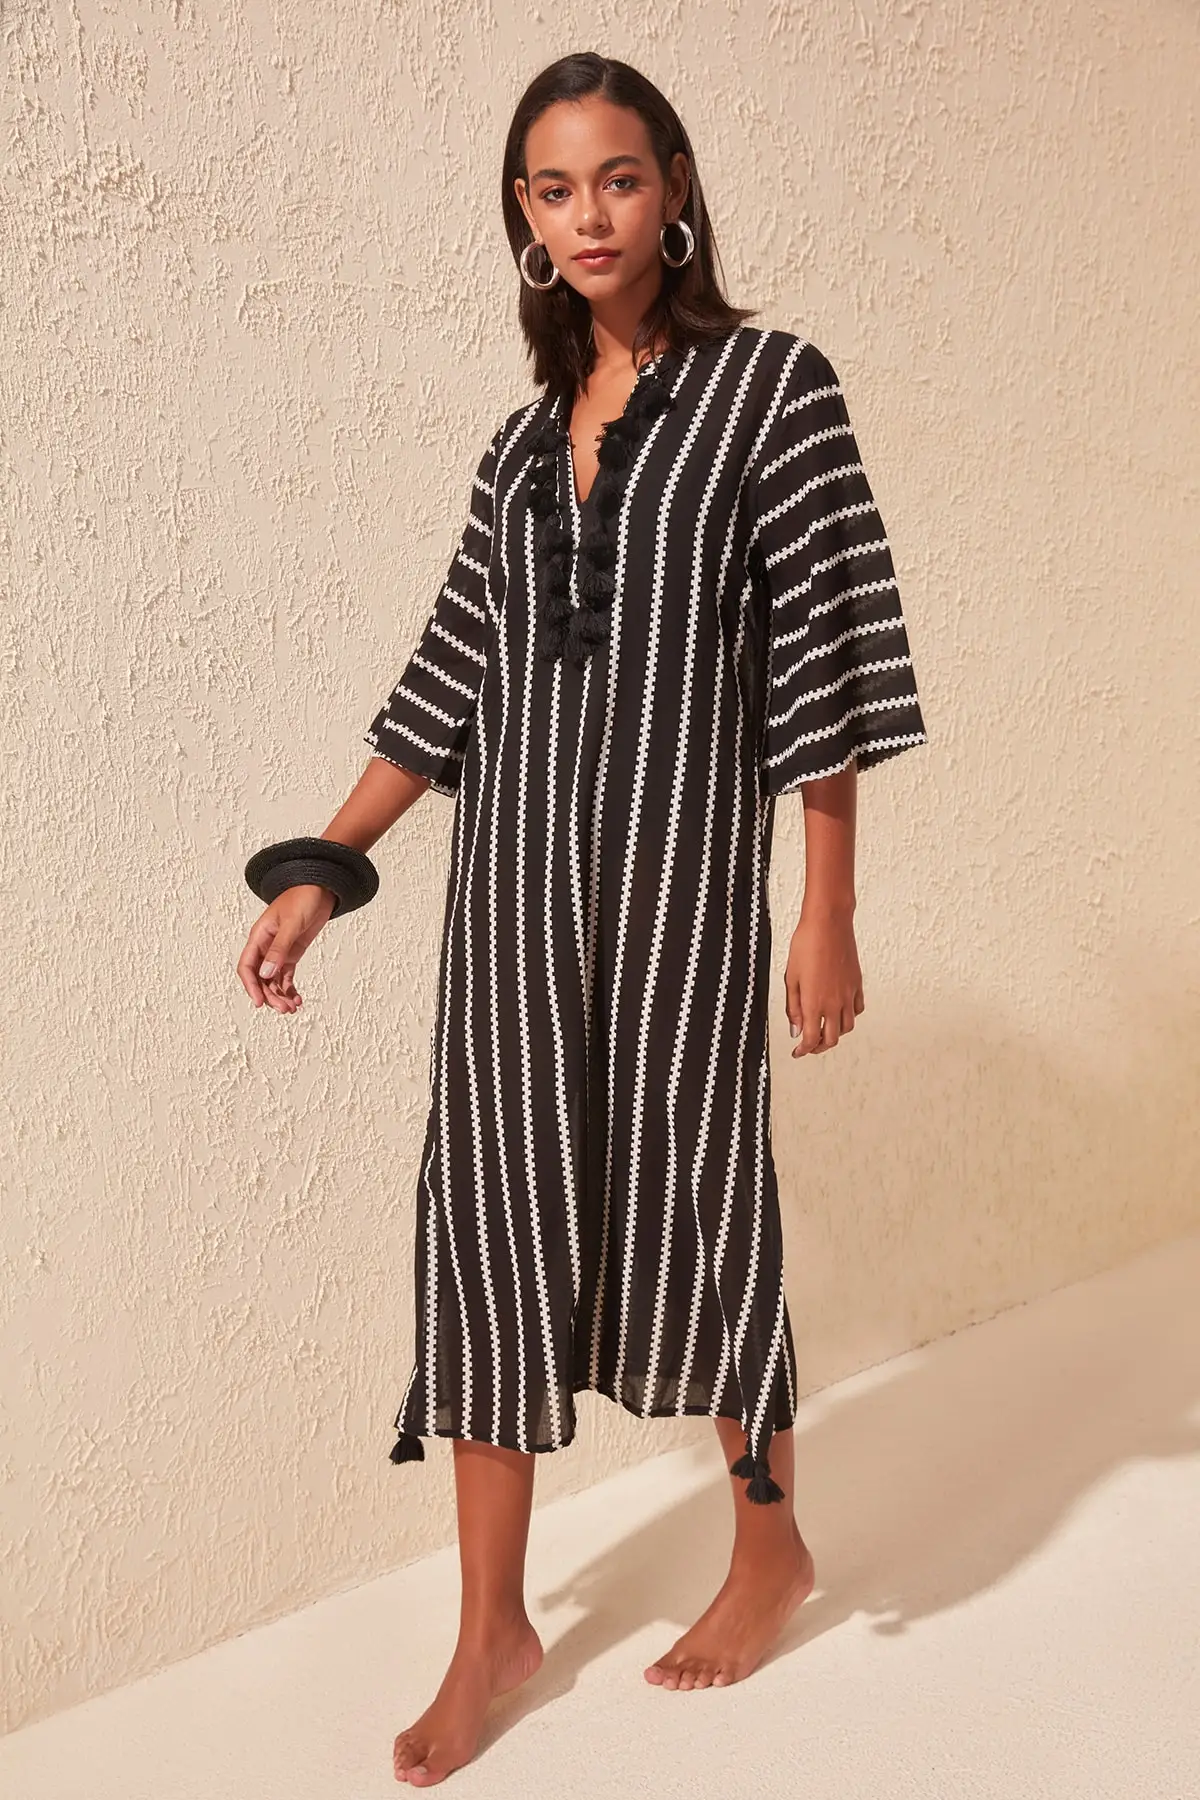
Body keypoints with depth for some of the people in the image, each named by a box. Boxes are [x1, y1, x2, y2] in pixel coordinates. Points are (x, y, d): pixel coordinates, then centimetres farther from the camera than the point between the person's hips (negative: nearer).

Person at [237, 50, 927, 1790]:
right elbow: (452, 674, 13)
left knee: (692, 1205, 6)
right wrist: (322, 876, 9)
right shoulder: (526, 437, 12)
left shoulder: (770, 383, -2)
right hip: (511, 874, 5)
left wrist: (829, 913, -9)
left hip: (678, 870, -4)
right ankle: (492, 1626, 22)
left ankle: (772, 1545, 32)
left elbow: (825, 650, -6)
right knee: (493, 1218, 6)